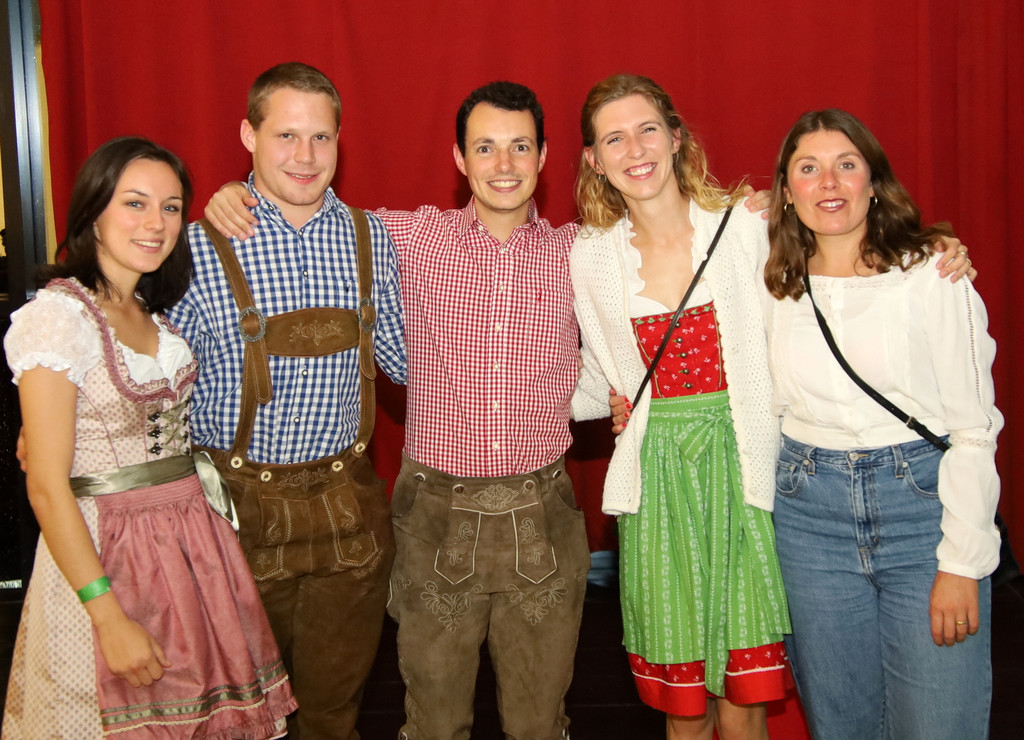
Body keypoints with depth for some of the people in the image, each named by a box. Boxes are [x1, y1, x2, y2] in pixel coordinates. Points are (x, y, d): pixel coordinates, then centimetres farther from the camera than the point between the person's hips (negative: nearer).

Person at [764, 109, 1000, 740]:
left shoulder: (932, 273, -5)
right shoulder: (776, 288, 6)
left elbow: (973, 426, -6)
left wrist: (962, 562, -10)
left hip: (922, 504, -3)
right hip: (810, 512, 3)